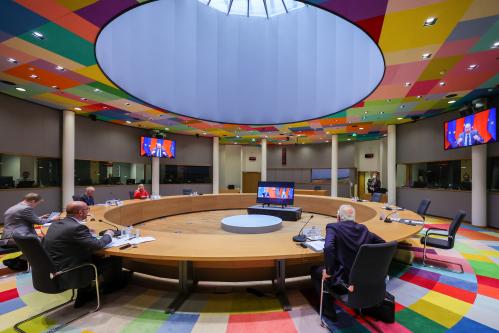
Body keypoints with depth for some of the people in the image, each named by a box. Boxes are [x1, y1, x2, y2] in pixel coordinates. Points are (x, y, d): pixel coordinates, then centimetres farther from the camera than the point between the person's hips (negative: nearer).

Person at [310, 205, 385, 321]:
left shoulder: (333, 227, -14)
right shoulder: (363, 228, 4)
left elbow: (328, 248, -30)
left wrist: (328, 271, -16)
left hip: (344, 279, -6)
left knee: (316, 271, 18)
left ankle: (328, 310, 20)